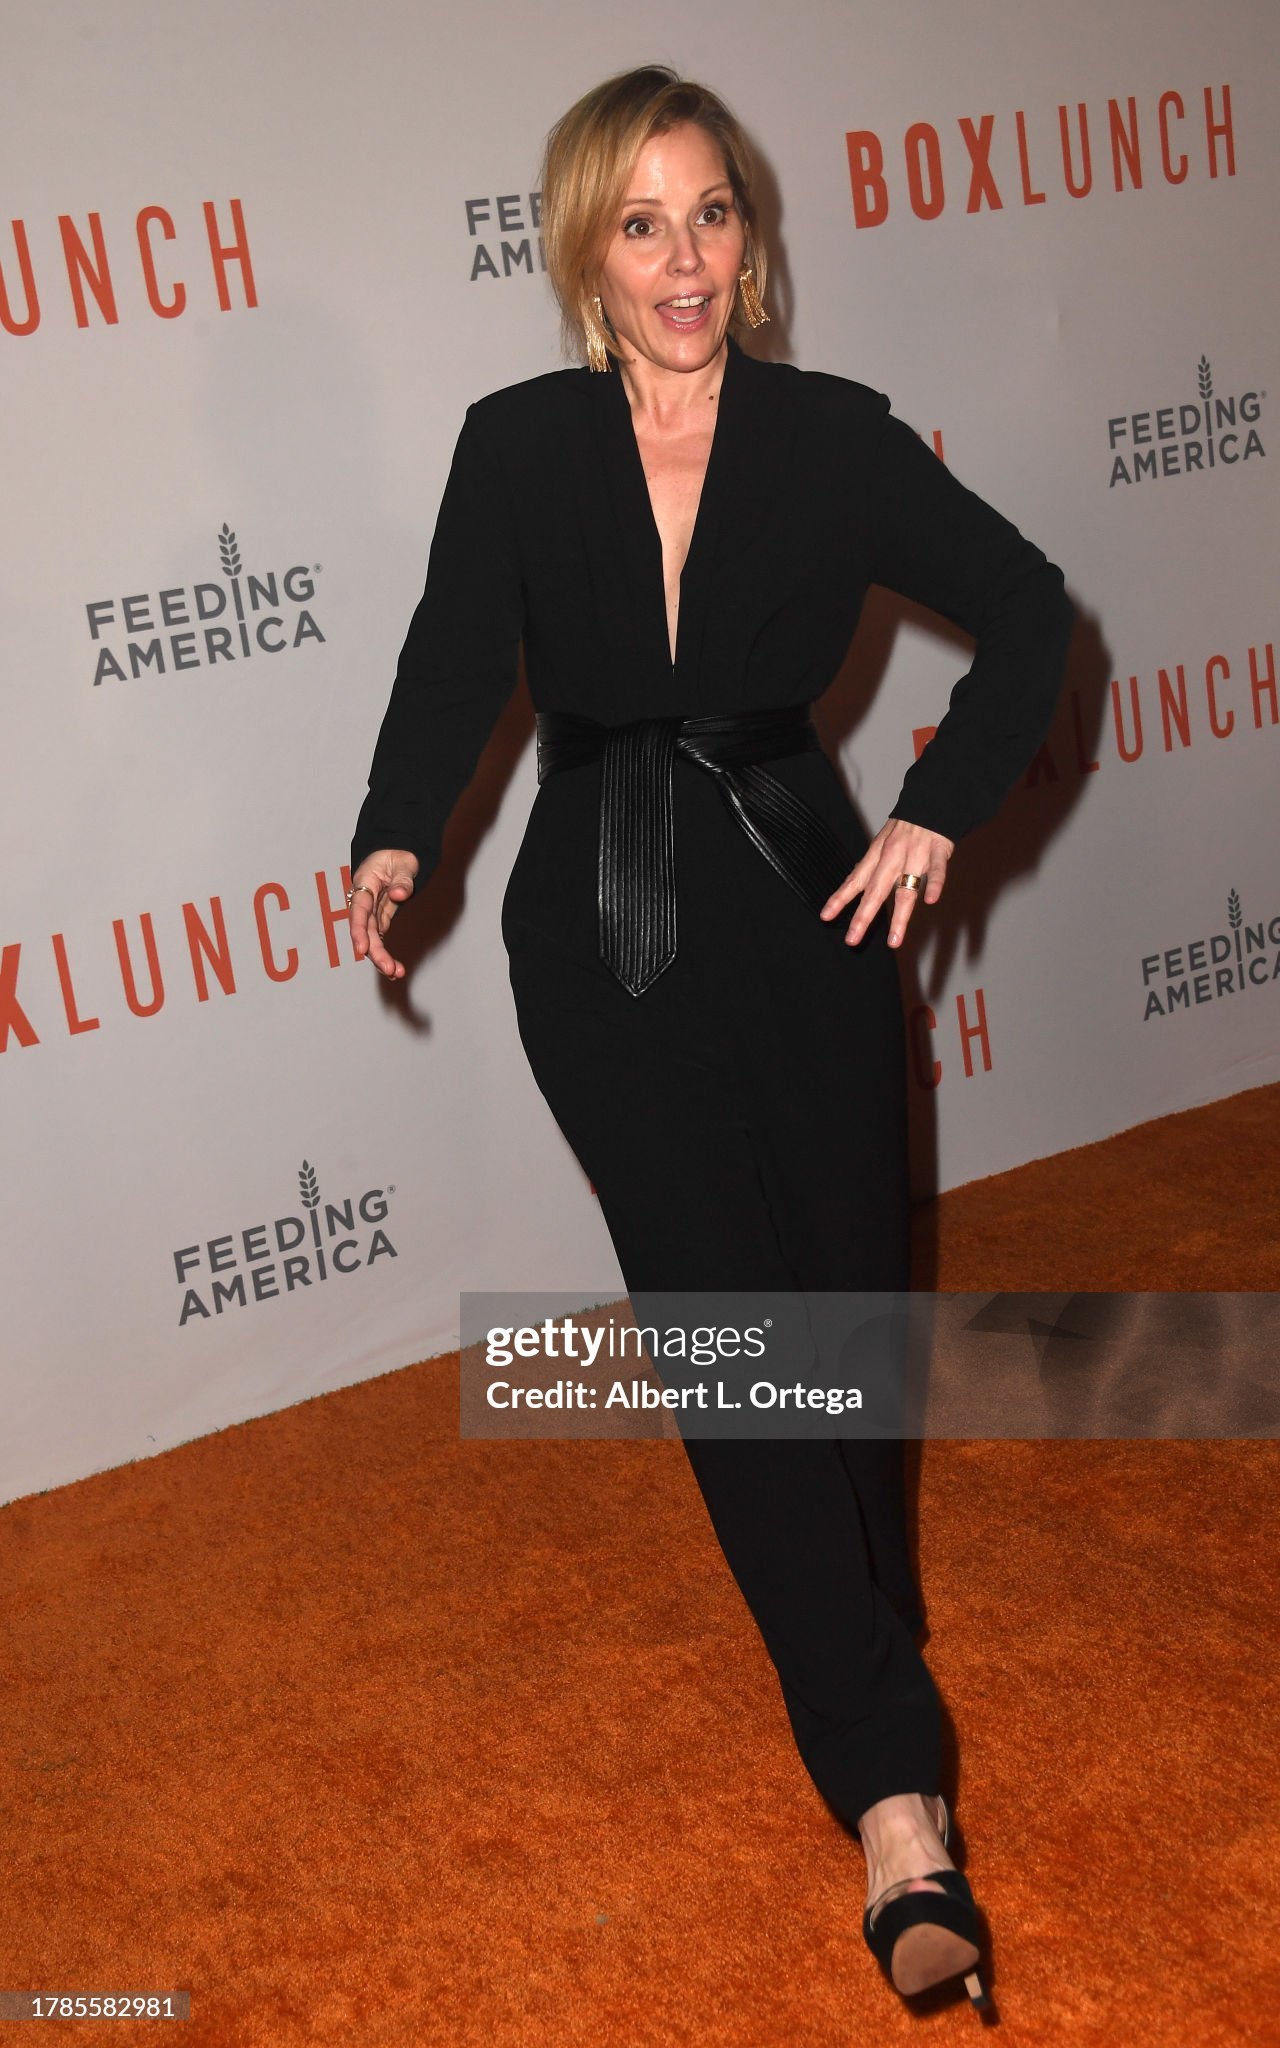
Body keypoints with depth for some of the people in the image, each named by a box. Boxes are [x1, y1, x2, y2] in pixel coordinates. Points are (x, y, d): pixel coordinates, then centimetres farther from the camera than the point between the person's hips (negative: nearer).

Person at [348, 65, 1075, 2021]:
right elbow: (456, 666, -2)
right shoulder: (519, 447, -4)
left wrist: (939, 812, -6)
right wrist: (397, 841, -19)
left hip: (804, 915, 1)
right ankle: (898, 1801, -3)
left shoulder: (833, 435, -5)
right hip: (605, 943, -1)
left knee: (847, 1302, 9)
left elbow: (1029, 614, 4)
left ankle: (857, 1625, 40)